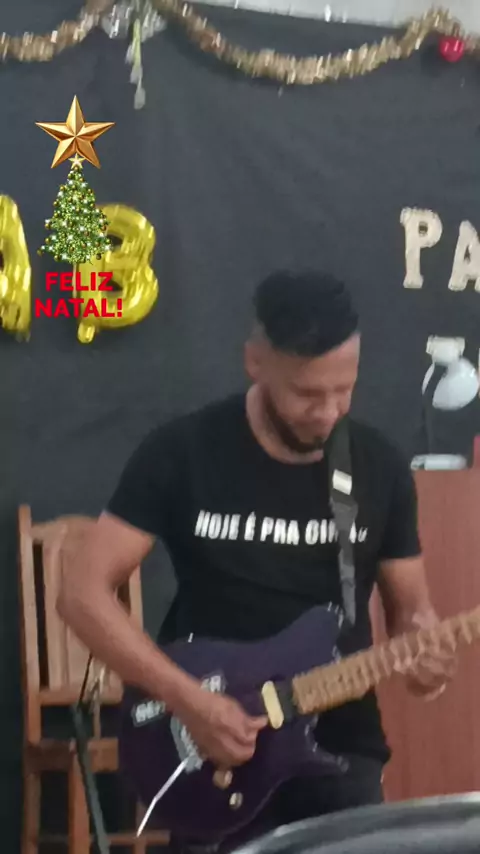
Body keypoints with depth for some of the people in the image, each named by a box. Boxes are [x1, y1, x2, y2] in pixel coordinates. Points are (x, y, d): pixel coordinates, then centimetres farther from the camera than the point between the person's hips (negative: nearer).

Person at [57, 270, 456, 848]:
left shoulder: (381, 468, 2)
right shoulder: (182, 453, -7)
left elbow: (409, 607, 12)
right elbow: (83, 593, -8)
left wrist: (420, 648, -12)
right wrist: (188, 700, -17)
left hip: (340, 748, 2)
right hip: (210, 748, -2)